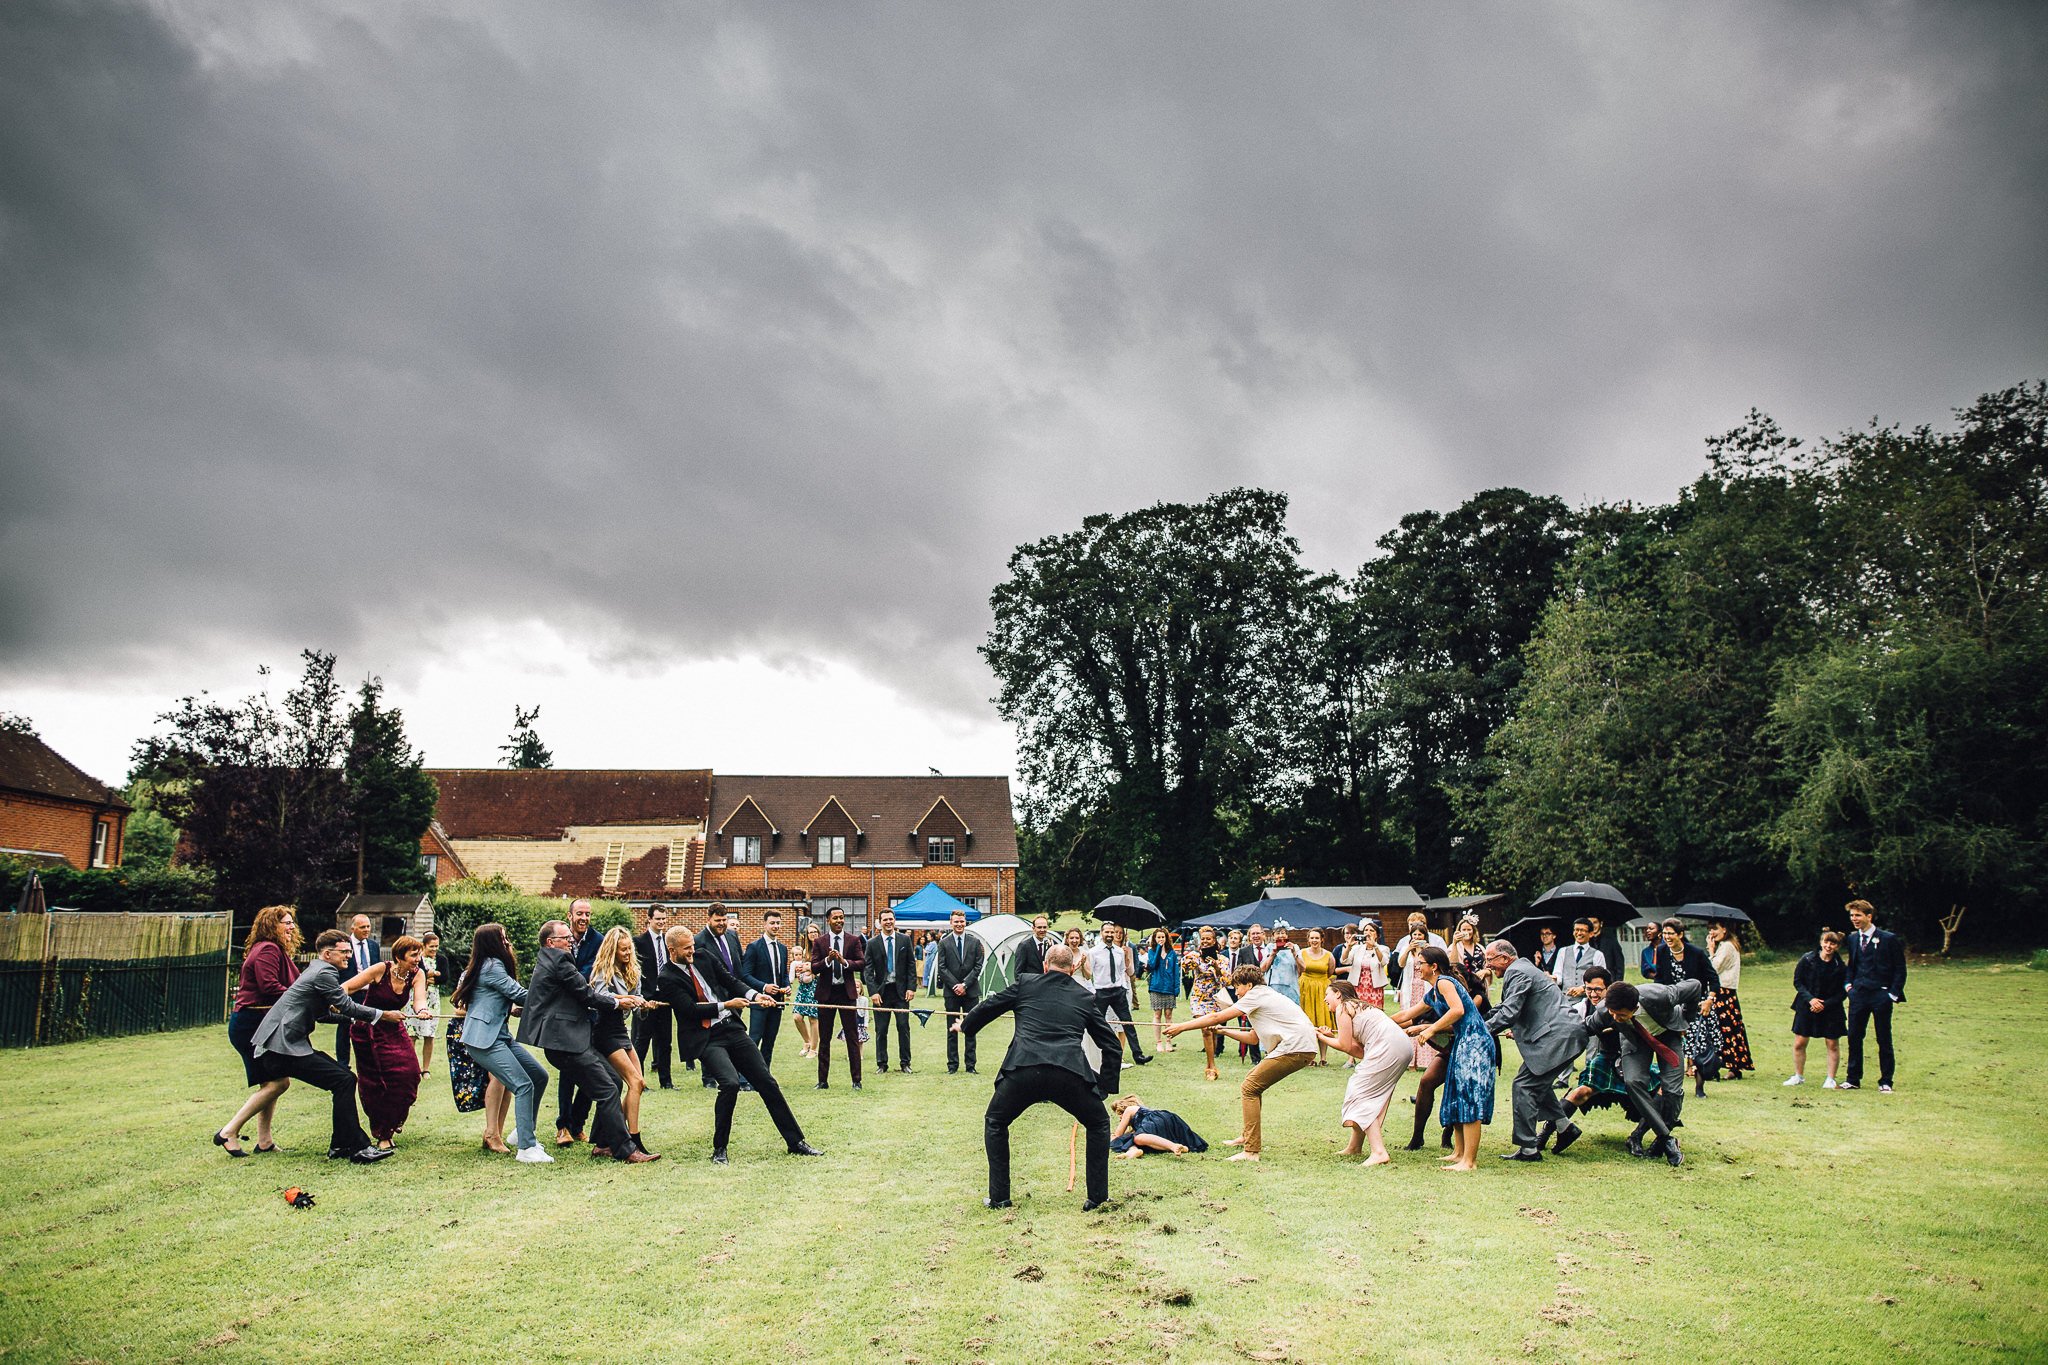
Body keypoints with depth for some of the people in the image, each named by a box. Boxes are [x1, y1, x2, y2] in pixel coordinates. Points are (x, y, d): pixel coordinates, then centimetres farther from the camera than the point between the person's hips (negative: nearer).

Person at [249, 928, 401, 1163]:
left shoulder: (316, 970, 20)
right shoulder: (324, 972, -12)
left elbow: (323, 1013, 29)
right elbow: (346, 1006, -12)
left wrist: (354, 1019, 23)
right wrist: (383, 1015, -3)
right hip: (284, 1047, -11)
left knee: (344, 1077, 11)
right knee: (344, 1080, -15)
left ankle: (340, 1145, 15)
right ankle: (357, 1148, -14)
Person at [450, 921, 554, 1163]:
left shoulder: (484, 966, 16)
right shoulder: (493, 966, -13)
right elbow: (519, 995, -11)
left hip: (499, 1036, 10)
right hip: (484, 1040, -10)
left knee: (539, 1076, 7)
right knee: (524, 1085, -17)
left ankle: (523, 1132, 17)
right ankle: (527, 1148, -18)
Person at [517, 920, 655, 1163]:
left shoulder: (547, 960, 21)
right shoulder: (559, 960, -11)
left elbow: (582, 992, 19)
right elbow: (586, 995, -9)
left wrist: (615, 997, 12)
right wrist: (616, 1003, 6)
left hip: (568, 1040, 11)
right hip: (565, 1041, -11)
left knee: (612, 1079, 13)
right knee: (607, 1091, -10)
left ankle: (602, 1143, 17)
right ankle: (625, 1150, -9)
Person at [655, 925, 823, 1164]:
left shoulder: (704, 958, 8)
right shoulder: (667, 979, -8)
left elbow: (730, 981, 11)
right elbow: (691, 1009, -14)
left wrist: (755, 995, -5)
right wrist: (725, 1005, -15)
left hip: (732, 1028, 6)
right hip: (706, 1039, -6)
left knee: (767, 1081, 3)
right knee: (730, 1083, -27)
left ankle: (795, 1142, 12)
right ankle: (719, 1150, -7)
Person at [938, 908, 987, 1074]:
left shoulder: (975, 942, 5)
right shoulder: (944, 943, 3)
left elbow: (978, 966, 1)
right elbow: (942, 968, 0)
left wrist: (965, 984, -9)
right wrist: (955, 985, -9)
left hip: (971, 991, 1)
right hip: (951, 992, 0)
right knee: (951, 1029, 3)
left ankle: (970, 1065, 7)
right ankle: (952, 1064, 8)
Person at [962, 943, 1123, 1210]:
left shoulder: (1025, 983, 18)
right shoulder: (1085, 997, 21)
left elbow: (987, 1008, 28)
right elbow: (1113, 1046, 21)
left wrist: (965, 1026, 49)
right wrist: (1103, 1086, 29)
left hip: (1024, 1071, 0)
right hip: (1070, 1074, 1)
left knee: (995, 1123, 26)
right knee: (1098, 1125, 27)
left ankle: (999, 1196, 24)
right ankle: (1097, 1197, 23)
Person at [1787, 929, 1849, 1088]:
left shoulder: (1841, 967, -8)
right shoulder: (1807, 960, -7)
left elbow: (1842, 993, -4)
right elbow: (1797, 981, -2)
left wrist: (1825, 1005, -15)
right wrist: (1810, 999, -14)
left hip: (1830, 1010, -1)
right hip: (1806, 1008, 1)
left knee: (1832, 1045, 2)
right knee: (1799, 1044, 2)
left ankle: (1830, 1080, 15)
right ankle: (1798, 1076, 18)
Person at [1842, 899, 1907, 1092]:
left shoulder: (1888, 939, -6)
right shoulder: (1853, 939, 10)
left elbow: (1900, 968, -3)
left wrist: (1894, 993, -9)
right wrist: (1849, 984, 8)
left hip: (1881, 995, -5)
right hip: (1858, 995, 5)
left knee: (1884, 1040, 4)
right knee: (1854, 1037, 5)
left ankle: (1885, 1082, 13)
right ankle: (1853, 1080, 14)